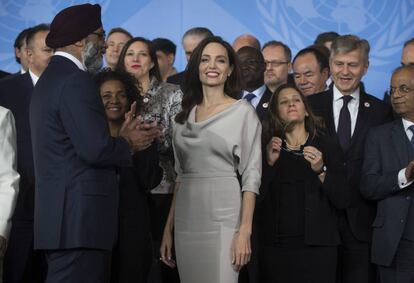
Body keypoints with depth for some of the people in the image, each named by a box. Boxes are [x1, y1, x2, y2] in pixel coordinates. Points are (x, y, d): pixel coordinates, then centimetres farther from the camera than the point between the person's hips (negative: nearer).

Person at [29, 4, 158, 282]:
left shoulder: (51, 78, 20)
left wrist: (122, 140, 14)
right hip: (79, 218, -10)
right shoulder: (76, 80, -13)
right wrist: (127, 144, -2)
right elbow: (96, 149, -21)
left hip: (61, 215, 10)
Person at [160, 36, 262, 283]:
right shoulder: (186, 115, 14)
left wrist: (245, 231, -15)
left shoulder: (243, 111, -2)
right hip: (186, 219, 5)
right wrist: (168, 229, 11)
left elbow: (251, 175, -6)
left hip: (223, 216, -5)